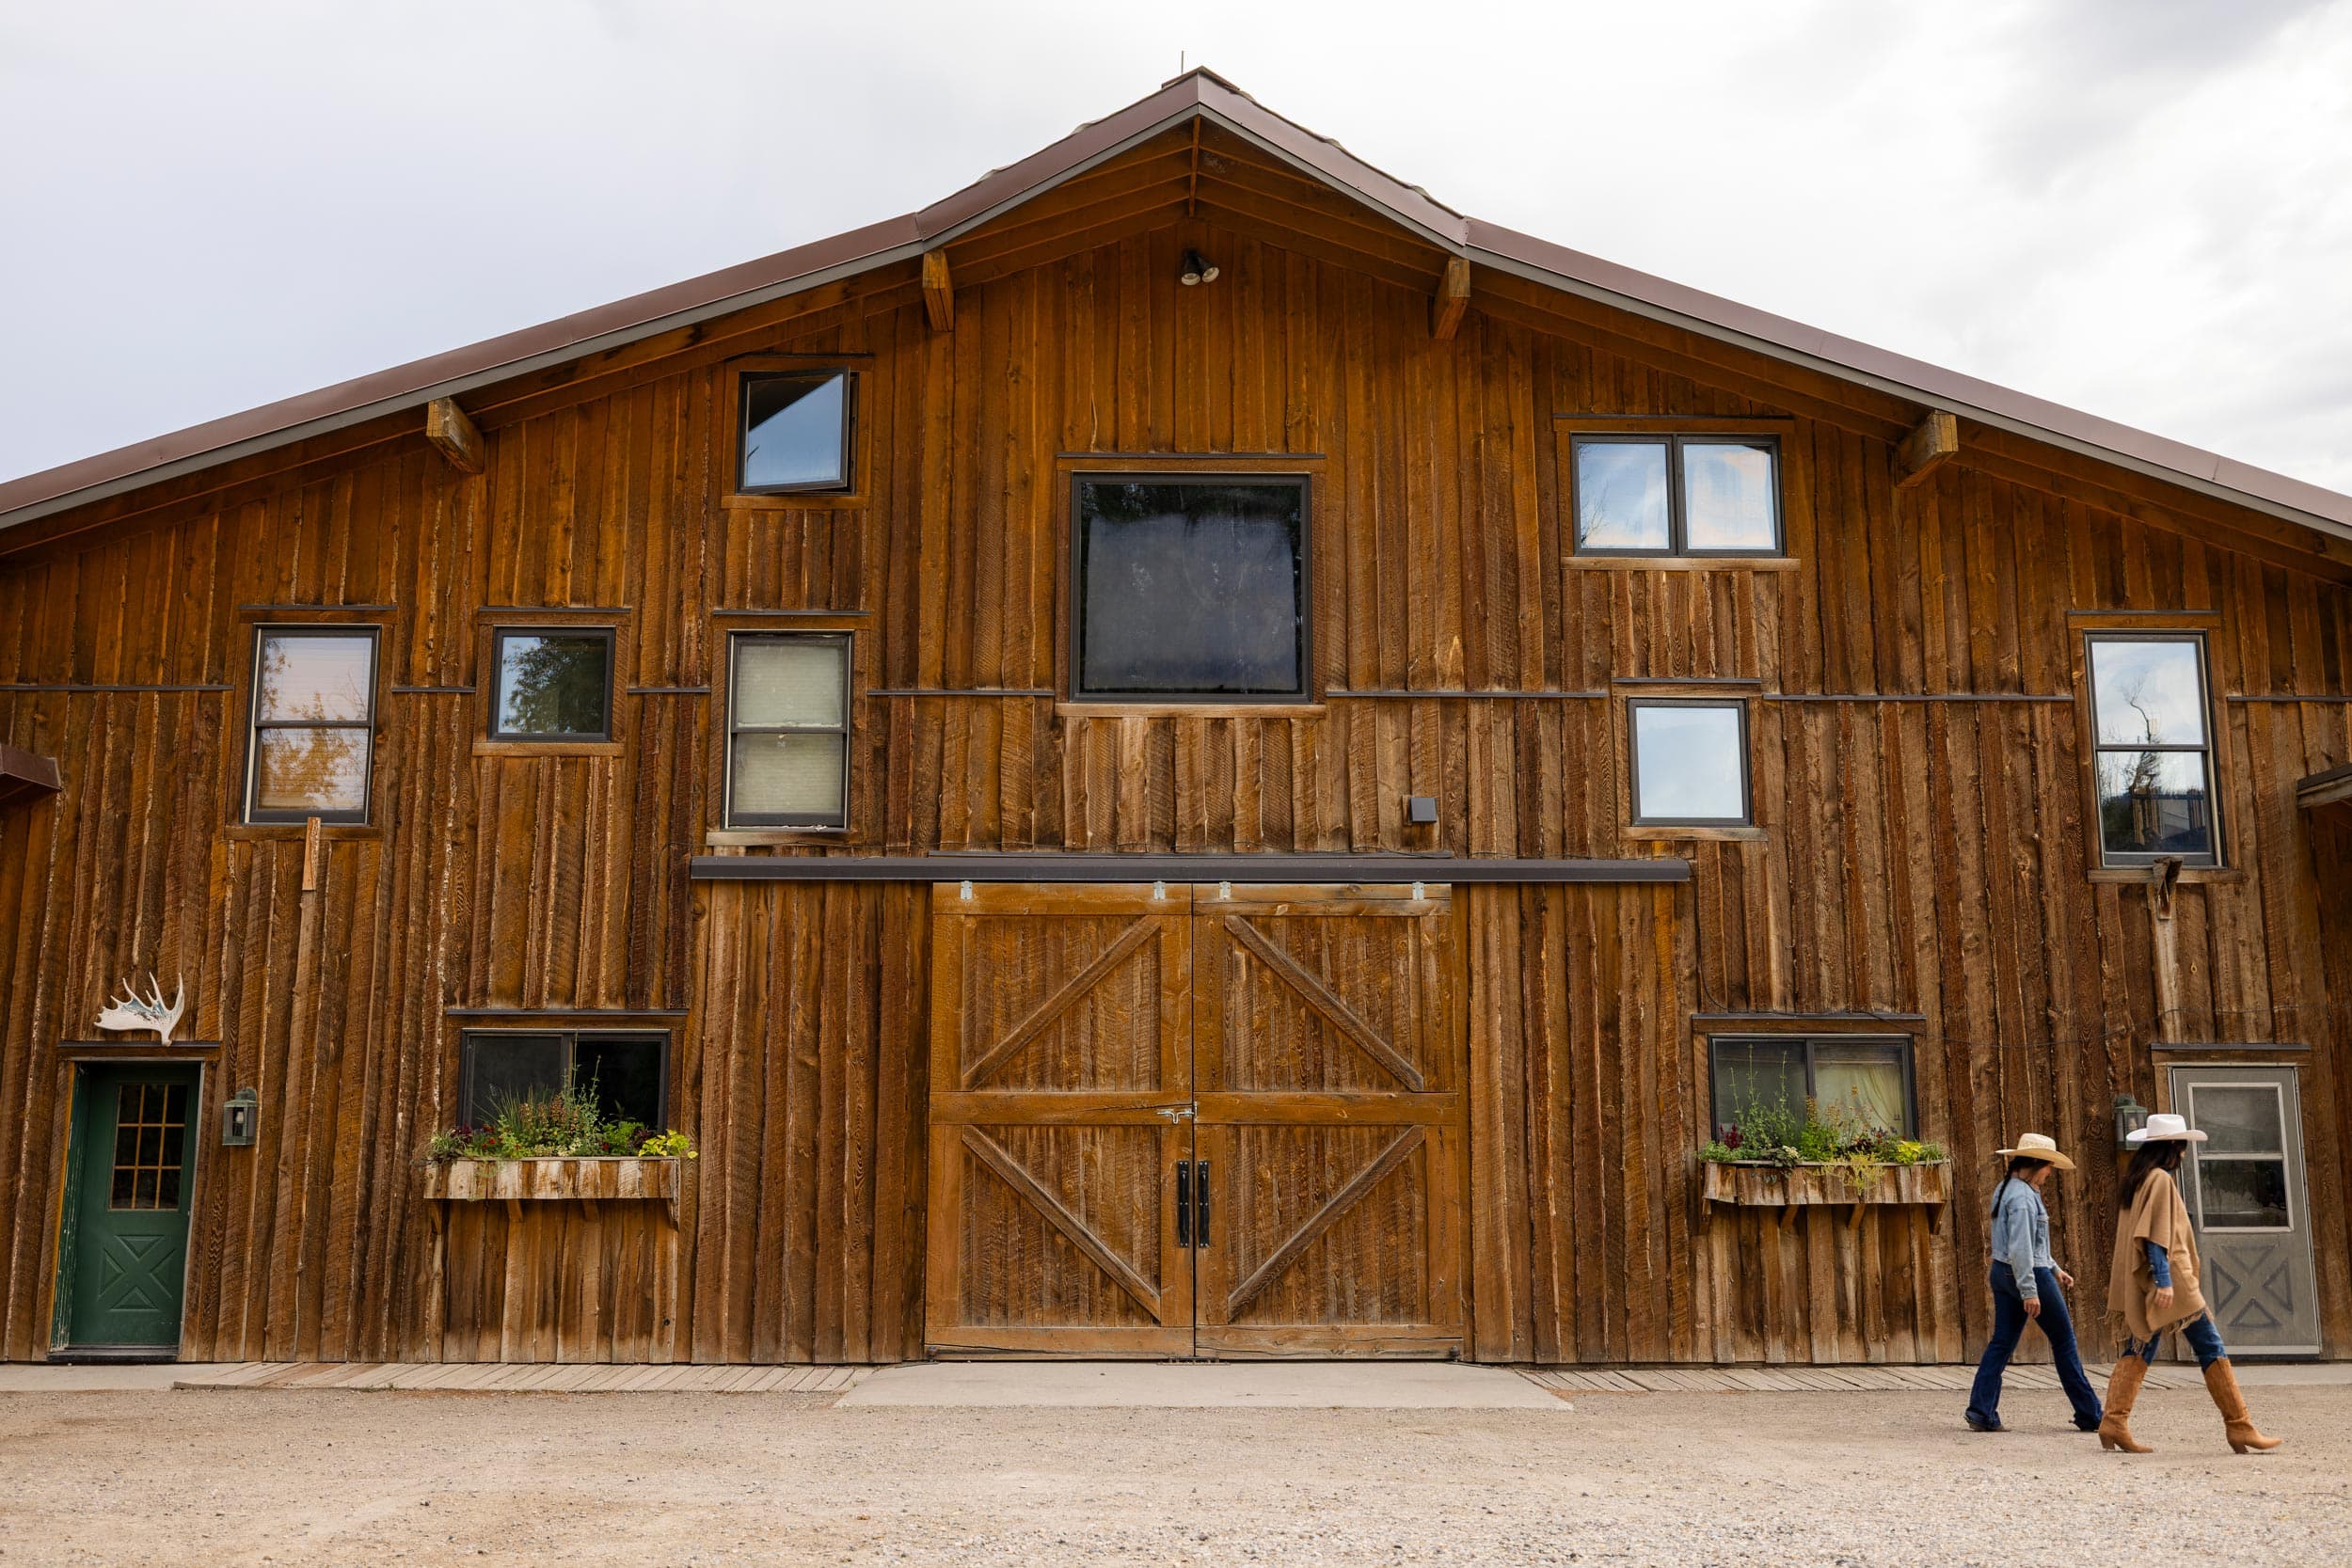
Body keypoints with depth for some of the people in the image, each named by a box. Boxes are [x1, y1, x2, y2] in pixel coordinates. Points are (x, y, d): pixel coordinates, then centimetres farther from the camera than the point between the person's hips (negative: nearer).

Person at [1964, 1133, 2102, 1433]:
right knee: (2064, 1341, 5)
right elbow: (2020, 1247, -24)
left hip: (2003, 1273, 9)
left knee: (2002, 1342, 7)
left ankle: (1981, 1414, 1)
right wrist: (2029, 1291, -23)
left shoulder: (2005, 1189, 13)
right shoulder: (2023, 1196, -19)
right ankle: (2089, 1415, 14)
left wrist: (2055, 1269, 25)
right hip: (2030, 1274, -9)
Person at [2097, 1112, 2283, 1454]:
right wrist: (2164, 1280, -22)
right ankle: (2239, 1426, 4)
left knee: (2139, 1349, 5)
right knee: (2210, 1347, 0)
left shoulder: (2137, 1181, 16)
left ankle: (2114, 1423, -4)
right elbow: (2156, 1234, -19)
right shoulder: (2160, 1179, -11)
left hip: (2139, 1285, 9)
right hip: (2169, 1280, -9)